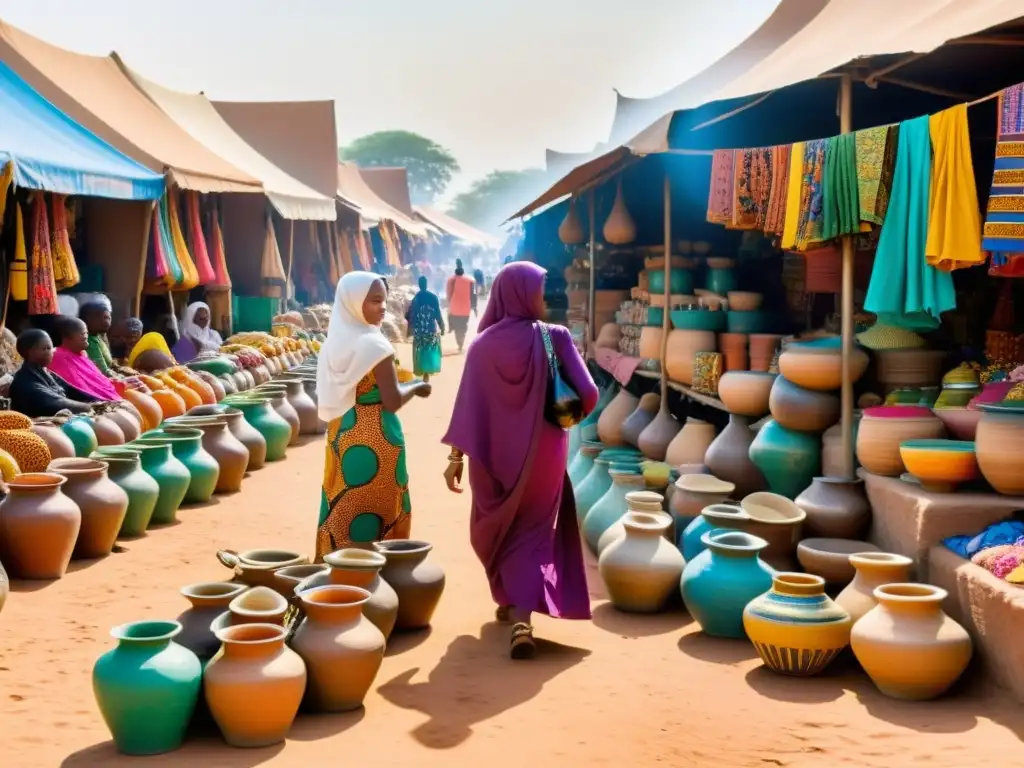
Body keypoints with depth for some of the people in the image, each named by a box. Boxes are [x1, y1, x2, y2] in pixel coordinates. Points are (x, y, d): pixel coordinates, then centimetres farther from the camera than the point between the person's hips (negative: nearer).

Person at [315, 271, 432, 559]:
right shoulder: (374, 344, -17)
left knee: (344, 508, 14)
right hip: (374, 438, -8)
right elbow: (392, 402, -19)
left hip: (341, 436, 8)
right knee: (377, 510, 1)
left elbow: (333, 397, 12)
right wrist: (417, 386, -3)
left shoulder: (334, 342, 6)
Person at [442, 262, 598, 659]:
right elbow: (587, 394, -13)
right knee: (532, 534, 7)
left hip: (495, 454, 2)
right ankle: (522, 617, -9)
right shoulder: (555, 337, -10)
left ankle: (510, 601, 37)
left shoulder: (483, 345, -7)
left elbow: (467, 404, -6)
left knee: (498, 530, 24)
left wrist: (456, 456, 0)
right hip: (542, 452, -1)